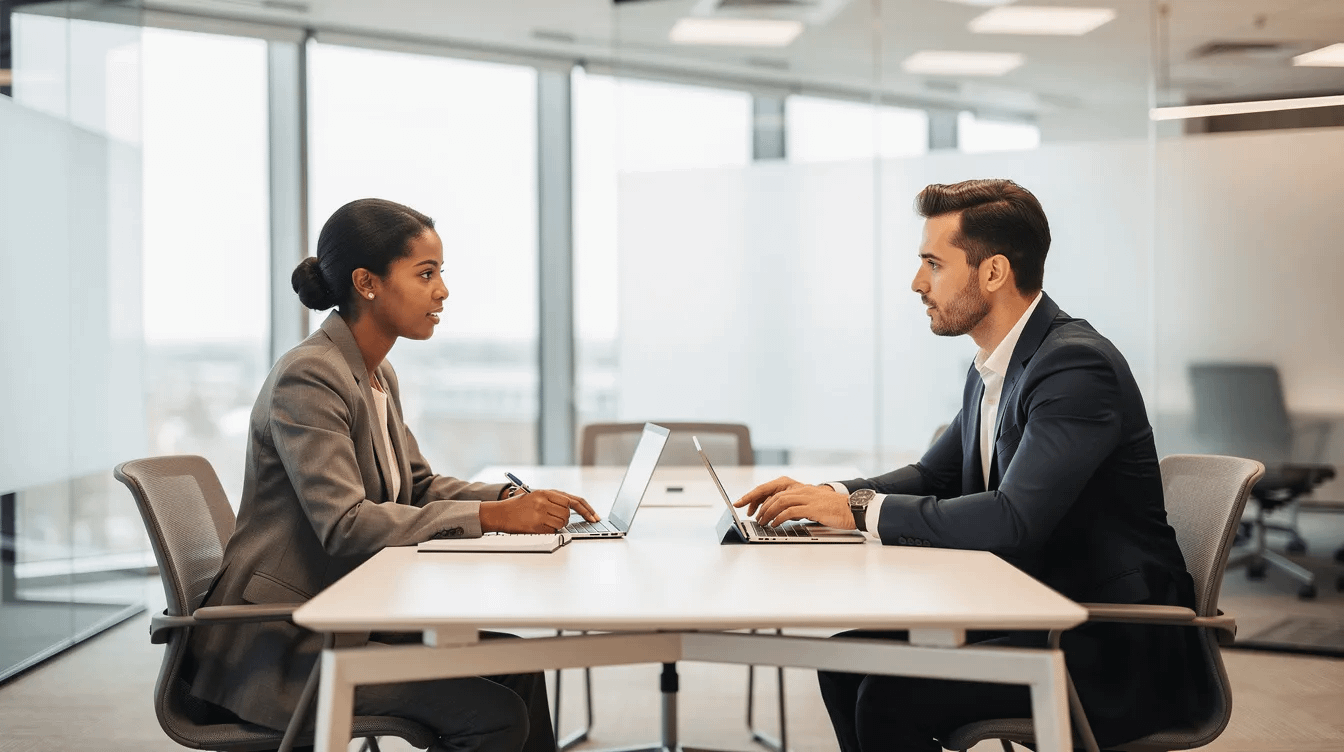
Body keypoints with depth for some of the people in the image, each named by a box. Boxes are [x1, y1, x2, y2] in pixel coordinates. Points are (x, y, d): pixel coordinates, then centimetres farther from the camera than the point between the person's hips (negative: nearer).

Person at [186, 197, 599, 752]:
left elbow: (419, 486, 16)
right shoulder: (307, 378, -19)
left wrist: (518, 499, -2)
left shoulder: (378, 375, 12)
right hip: (280, 641, -9)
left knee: (515, 664, -3)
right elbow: (344, 523, -28)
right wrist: (489, 517, -30)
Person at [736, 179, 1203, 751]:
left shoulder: (1077, 364, -21)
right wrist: (825, 496, 1)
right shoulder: (991, 373, 10)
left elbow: (1013, 521, -30)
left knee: (893, 696, -21)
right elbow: (933, 477, 19)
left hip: (1117, 649, -9)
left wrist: (862, 509, -23)